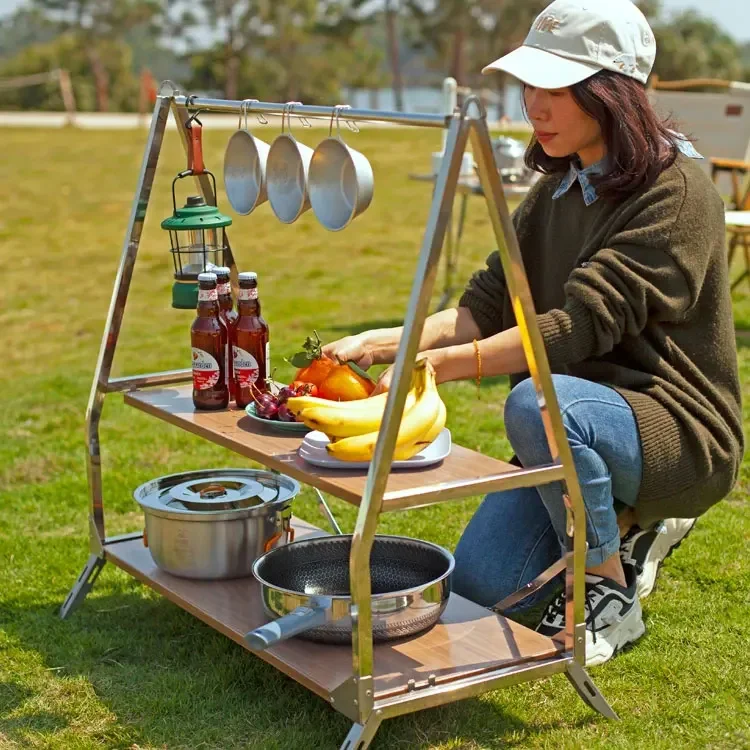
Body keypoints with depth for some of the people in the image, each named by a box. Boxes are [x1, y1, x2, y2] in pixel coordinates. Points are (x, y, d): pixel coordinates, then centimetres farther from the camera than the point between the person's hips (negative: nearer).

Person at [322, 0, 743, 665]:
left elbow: (581, 323, -29)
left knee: (539, 403, -36)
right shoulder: (557, 190, 8)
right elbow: (489, 303, -1)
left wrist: (434, 366, -35)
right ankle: (633, 527, 20)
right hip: (578, 434, 8)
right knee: (479, 581, -2)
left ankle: (612, 597, -14)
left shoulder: (677, 193, -18)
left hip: (679, 432, -7)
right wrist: (382, 343, -18)